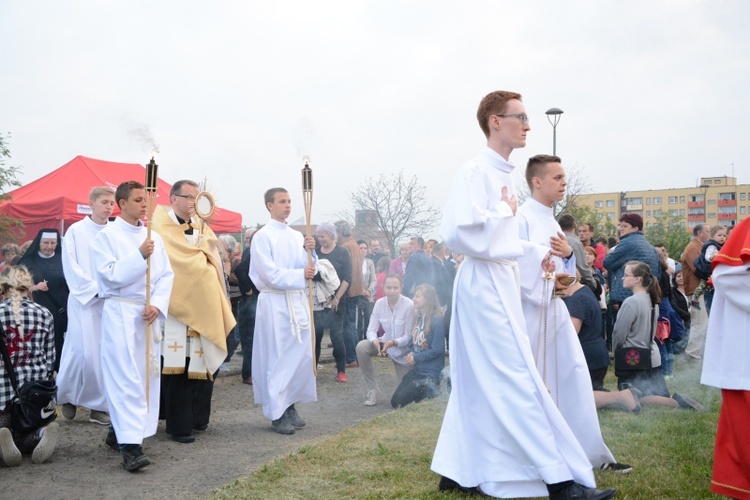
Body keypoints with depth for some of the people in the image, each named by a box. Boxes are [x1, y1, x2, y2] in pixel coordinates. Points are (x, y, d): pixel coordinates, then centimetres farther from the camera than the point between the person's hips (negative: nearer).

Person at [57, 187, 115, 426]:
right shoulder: (76, 231, 0)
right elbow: (71, 267, -5)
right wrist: (96, 289, -12)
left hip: (111, 302, 3)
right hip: (84, 300, -3)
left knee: (107, 353, 1)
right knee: (84, 352, -8)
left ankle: (98, 405, 9)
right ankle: (66, 395, 16)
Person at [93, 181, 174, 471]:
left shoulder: (154, 237, 12)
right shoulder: (107, 236, -2)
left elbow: (166, 275, 7)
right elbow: (110, 275, -12)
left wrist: (157, 304, -7)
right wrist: (140, 255, -19)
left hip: (148, 313, 6)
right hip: (120, 313, -6)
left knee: (147, 374, 7)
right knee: (125, 377, -12)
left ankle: (117, 431, 22)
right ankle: (130, 446, -15)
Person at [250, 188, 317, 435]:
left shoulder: (297, 236, 13)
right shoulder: (262, 237, -5)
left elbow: (310, 270, 11)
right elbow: (270, 274, -13)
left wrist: (310, 252, -6)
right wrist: (300, 274, -17)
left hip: (298, 301, 6)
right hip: (275, 302, -6)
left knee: (301, 356, 7)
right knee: (277, 358, -2)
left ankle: (290, 405, 21)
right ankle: (277, 413, 6)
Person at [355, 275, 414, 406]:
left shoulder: (409, 305, -24)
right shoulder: (379, 303, -12)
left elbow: (409, 336, -20)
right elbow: (371, 330, -11)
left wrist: (393, 343, -37)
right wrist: (375, 341, -34)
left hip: (403, 349, -3)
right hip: (386, 341, 3)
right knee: (361, 347, -27)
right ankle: (373, 390, -13)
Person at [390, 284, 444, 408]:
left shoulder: (436, 320, -18)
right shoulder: (418, 318, 7)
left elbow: (437, 350, -18)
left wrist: (416, 358, -11)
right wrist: (411, 354, -5)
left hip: (430, 373, -8)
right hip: (416, 369, 8)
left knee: (399, 402, -12)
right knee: (394, 401, 6)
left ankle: (431, 390, 4)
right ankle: (425, 390, 17)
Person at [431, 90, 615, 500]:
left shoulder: (502, 173, 15)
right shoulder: (475, 171, -14)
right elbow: (459, 232, -25)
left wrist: (533, 253, 11)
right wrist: (506, 212, -13)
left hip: (500, 285, 10)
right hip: (485, 286, -10)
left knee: (479, 385, 13)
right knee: (517, 383, -5)